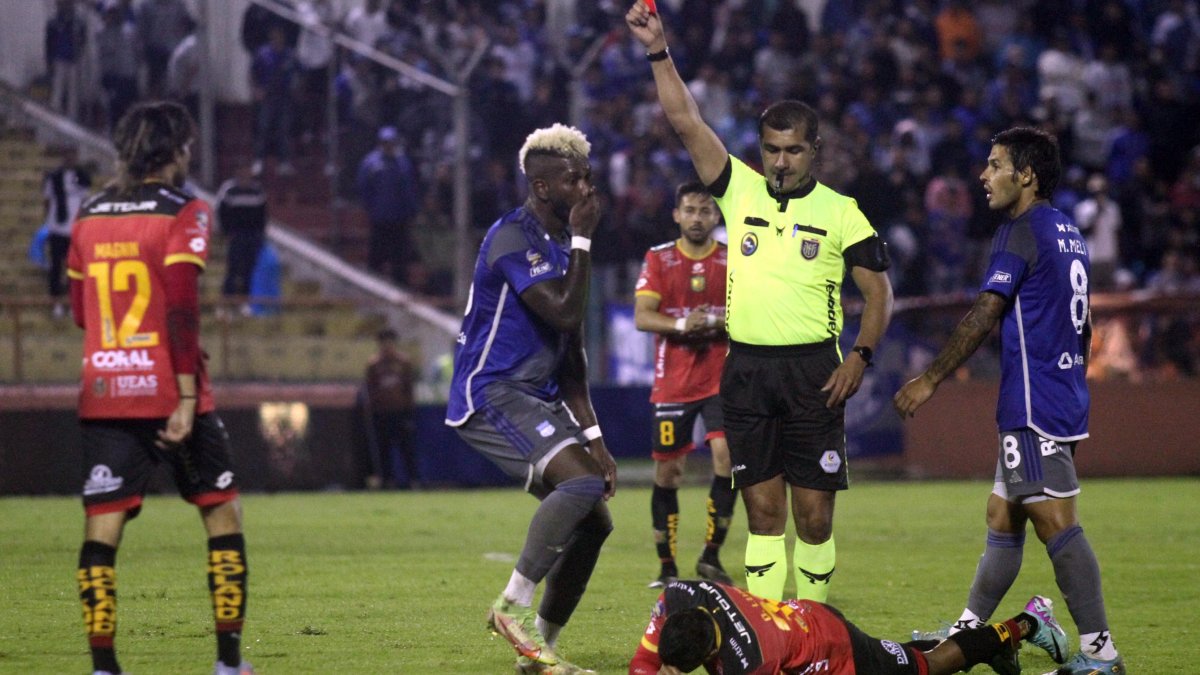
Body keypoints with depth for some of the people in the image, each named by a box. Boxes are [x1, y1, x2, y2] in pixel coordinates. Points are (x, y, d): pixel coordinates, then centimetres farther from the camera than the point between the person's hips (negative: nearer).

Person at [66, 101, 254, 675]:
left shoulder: (89, 215, 10)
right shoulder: (183, 213, -7)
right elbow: (182, 309, -15)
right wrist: (186, 396, -16)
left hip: (102, 395, 4)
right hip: (167, 391, -4)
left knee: (102, 529, 2)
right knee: (222, 515, 10)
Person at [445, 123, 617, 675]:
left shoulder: (561, 242, 15)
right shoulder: (513, 238, -14)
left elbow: (570, 352, 18)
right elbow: (565, 313, -24)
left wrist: (591, 434, 13)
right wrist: (581, 240, -15)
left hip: (537, 398, 10)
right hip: (491, 395, -10)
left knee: (593, 521, 6)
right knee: (582, 482, -28)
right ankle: (513, 606, -19)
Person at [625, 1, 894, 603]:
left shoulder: (840, 212, 2)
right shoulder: (740, 191, 7)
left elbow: (878, 290, 3)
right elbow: (685, 121, 2)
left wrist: (859, 356, -10)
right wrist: (658, 53, -7)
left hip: (812, 369, -2)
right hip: (746, 368, 2)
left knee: (814, 512, -1)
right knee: (763, 508, 2)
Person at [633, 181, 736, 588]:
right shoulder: (659, 259, 4)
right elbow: (642, 317, -5)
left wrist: (717, 322, -19)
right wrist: (680, 325, -23)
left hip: (721, 378, -1)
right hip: (672, 382, 1)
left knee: (726, 454, -17)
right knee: (667, 470, 2)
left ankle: (711, 555, -7)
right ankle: (667, 566, 13)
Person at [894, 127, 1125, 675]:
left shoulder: (1021, 233, -12)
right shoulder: (1068, 233, 16)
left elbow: (983, 317, -15)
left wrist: (930, 380, -11)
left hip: (1032, 405, -10)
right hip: (1065, 399, 10)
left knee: (1054, 522, -11)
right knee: (1002, 516, 15)